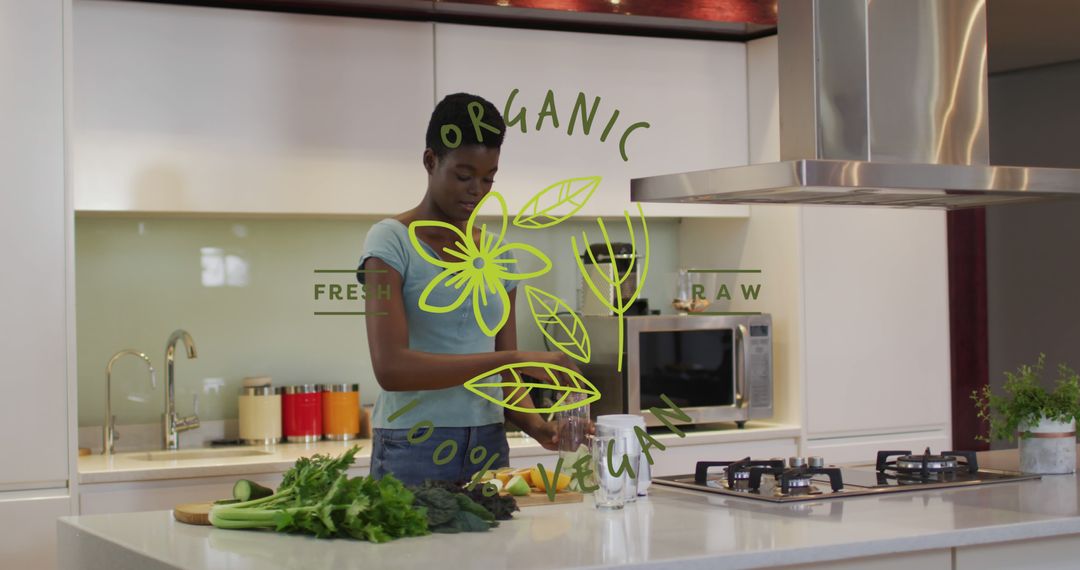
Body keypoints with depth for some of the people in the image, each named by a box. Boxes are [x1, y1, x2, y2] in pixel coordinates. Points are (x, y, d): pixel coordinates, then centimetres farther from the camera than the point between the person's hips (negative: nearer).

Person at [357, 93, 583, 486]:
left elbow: (505, 375, 13)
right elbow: (391, 367, -19)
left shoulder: (498, 257, 11)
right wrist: (516, 359, -22)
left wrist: (533, 423, -10)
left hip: (490, 449, 5)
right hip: (413, 451, -5)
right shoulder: (391, 241, -6)